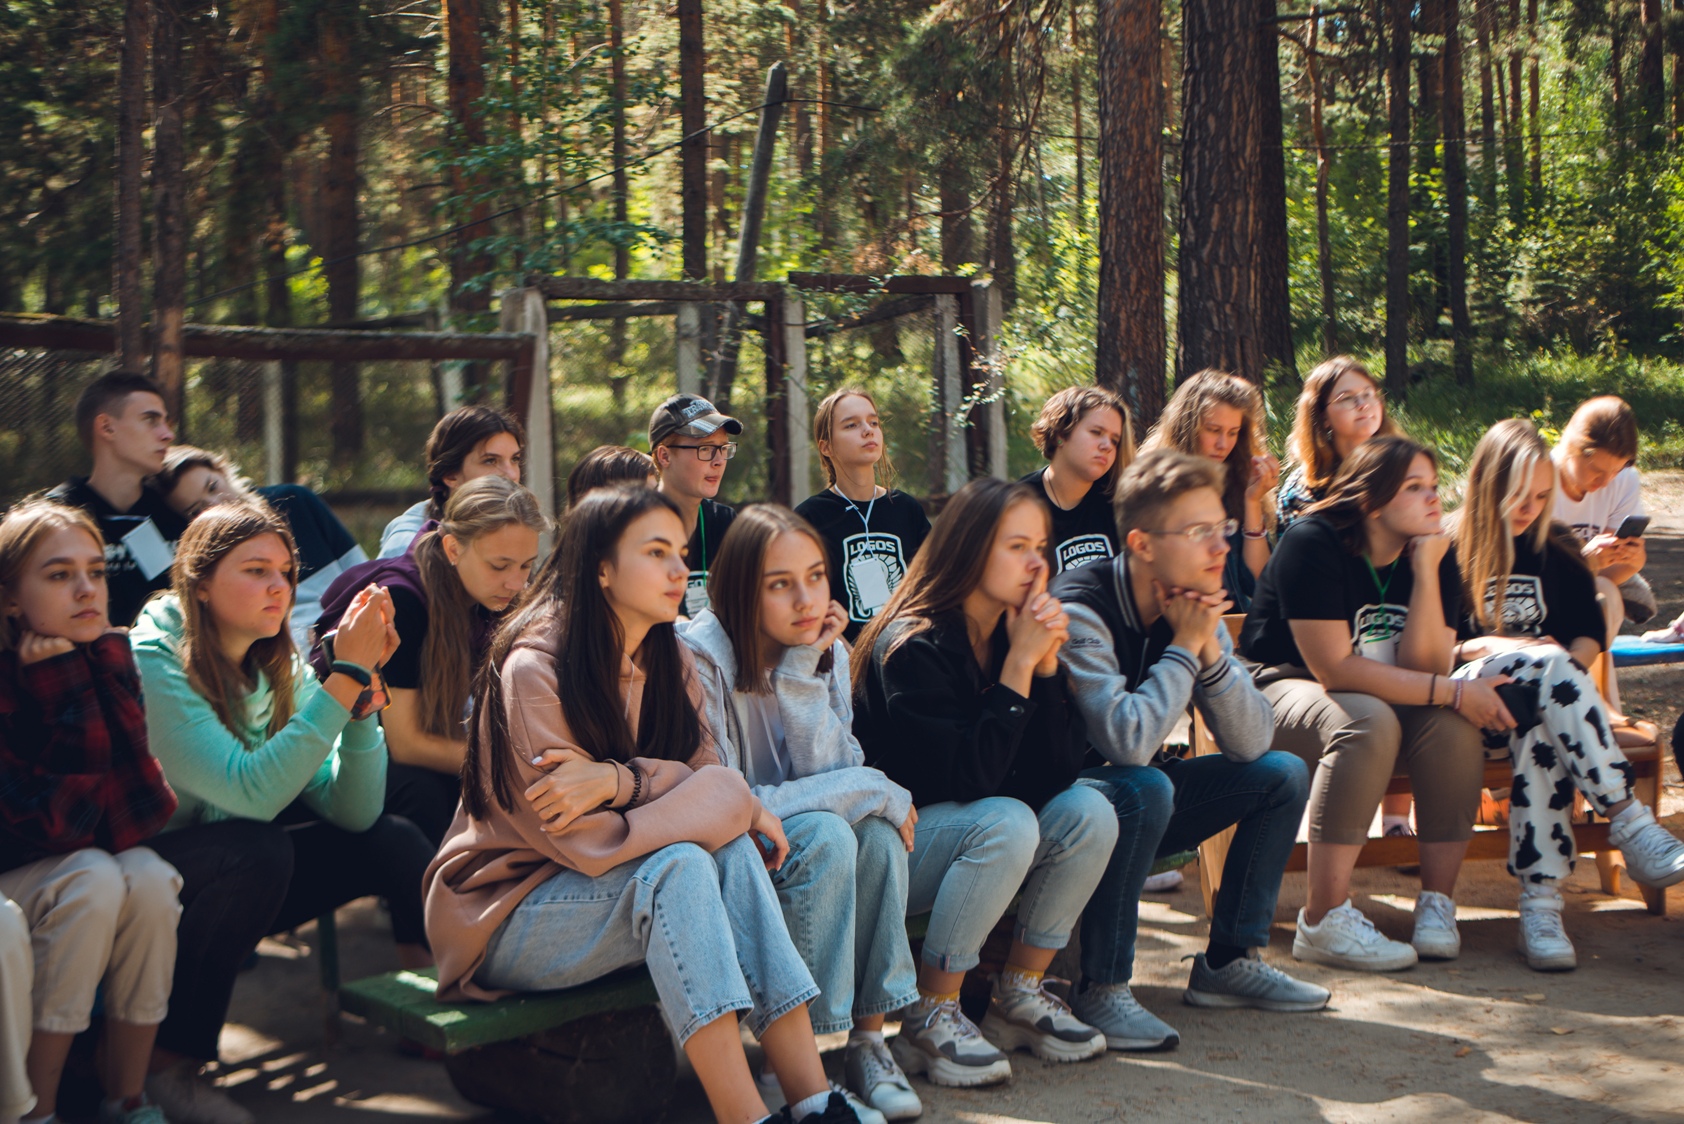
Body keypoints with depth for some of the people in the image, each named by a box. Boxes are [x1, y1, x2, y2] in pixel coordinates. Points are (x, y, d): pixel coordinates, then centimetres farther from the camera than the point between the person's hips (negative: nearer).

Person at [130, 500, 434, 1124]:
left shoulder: (279, 667, -2)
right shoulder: (151, 662, -21)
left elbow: (351, 811, -11)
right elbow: (251, 793, -33)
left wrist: (363, 683, -22)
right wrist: (345, 675, -34)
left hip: (239, 882, 6)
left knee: (394, 840, -11)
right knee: (257, 849, -33)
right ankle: (166, 1064, -18)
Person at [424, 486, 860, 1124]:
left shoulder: (669, 663, 5)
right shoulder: (533, 669, -20)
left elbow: (701, 771, -7)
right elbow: (583, 840, -24)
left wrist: (618, 780, -27)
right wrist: (732, 803, -22)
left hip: (606, 883, 6)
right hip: (507, 909, -6)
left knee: (734, 852, -22)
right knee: (679, 868, -31)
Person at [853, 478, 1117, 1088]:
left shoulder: (1016, 634, 2)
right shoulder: (913, 647, -20)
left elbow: (1058, 772, -5)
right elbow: (970, 776, -27)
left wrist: (1046, 662, -16)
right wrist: (1019, 664, -25)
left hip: (974, 835, 7)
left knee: (1089, 812, -15)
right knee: (1007, 822, -32)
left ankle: (1019, 993, -2)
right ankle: (929, 1018, -19)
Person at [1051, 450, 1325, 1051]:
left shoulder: (1195, 610, -1)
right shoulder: (1081, 610, -24)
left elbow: (1252, 744, -5)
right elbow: (1128, 742, -36)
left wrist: (1210, 649, -19)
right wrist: (1184, 646, -24)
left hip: (1140, 799, 8)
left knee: (1283, 774, 1)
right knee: (1145, 788, -36)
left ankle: (1229, 961, 6)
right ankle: (1101, 989, -24)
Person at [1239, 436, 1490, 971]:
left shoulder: (1435, 556, -2)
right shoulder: (1312, 543, -20)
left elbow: (1423, 667, -13)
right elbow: (1334, 668, -25)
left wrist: (1425, 571, -22)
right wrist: (1451, 692, -26)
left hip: (1383, 699, 6)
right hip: (1283, 688, -6)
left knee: (1453, 725, -25)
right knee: (1369, 722, -36)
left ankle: (1437, 904, -16)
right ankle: (1323, 922, -34)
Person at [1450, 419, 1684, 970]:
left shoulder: (1557, 555, 17)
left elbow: (1588, 631, 17)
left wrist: (1571, 666, -5)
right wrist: (1483, 647, -17)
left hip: (1541, 697, 3)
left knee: (1539, 732, -37)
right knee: (1548, 662, -36)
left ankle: (1540, 905, -46)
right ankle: (1629, 823, -42)